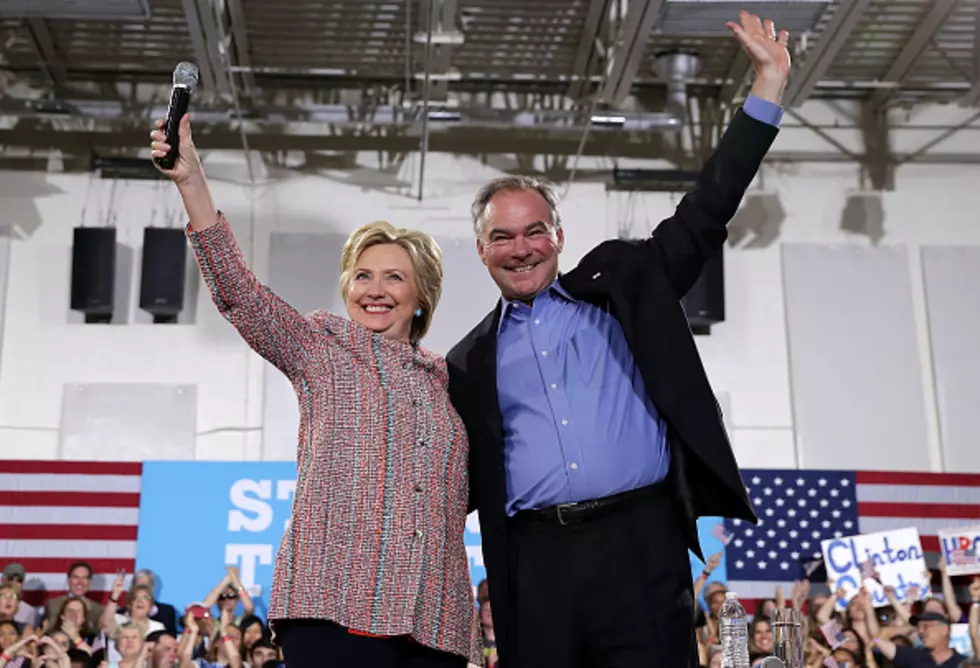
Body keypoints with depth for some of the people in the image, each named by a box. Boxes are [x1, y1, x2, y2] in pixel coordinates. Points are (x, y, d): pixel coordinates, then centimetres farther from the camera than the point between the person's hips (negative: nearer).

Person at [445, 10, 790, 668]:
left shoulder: (618, 284, 12)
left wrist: (767, 88, 4)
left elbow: (701, 220, 7)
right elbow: (461, 481, 19)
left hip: (640, 542, -1)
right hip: (537, 563, 2)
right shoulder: (470, 362, 15)